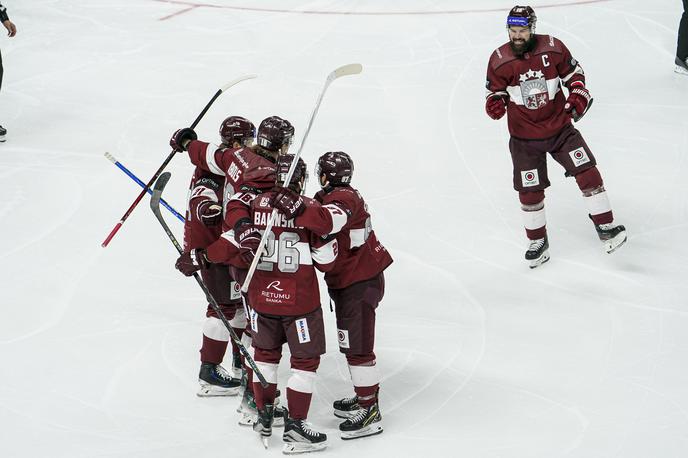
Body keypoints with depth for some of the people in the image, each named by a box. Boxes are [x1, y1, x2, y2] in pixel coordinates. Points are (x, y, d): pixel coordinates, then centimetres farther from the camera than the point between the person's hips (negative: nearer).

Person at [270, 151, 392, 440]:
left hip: (360, 282, -11)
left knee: (357, 346, -9)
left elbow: (328, 221, -42)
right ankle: (364, 398, 33)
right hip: (348, 280, 11)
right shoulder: (337, 196, 13)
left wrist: (297, 209, -54)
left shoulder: (343, 198, -21)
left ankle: (371, 414, -5)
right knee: (351, 343, 21)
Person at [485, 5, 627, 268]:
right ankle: (538, 243, 22)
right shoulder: (499, 60, -10)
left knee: (587, 173, -9)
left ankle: (605, 228, 2)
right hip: (524, 137, 0)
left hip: (559, 126, 0)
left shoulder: (552, 48, -9)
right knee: (529, 191, 2)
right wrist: (495, 102, -20)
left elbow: (573, 72, 6)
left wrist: (579, 94, -11)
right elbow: (496, 90, 3)